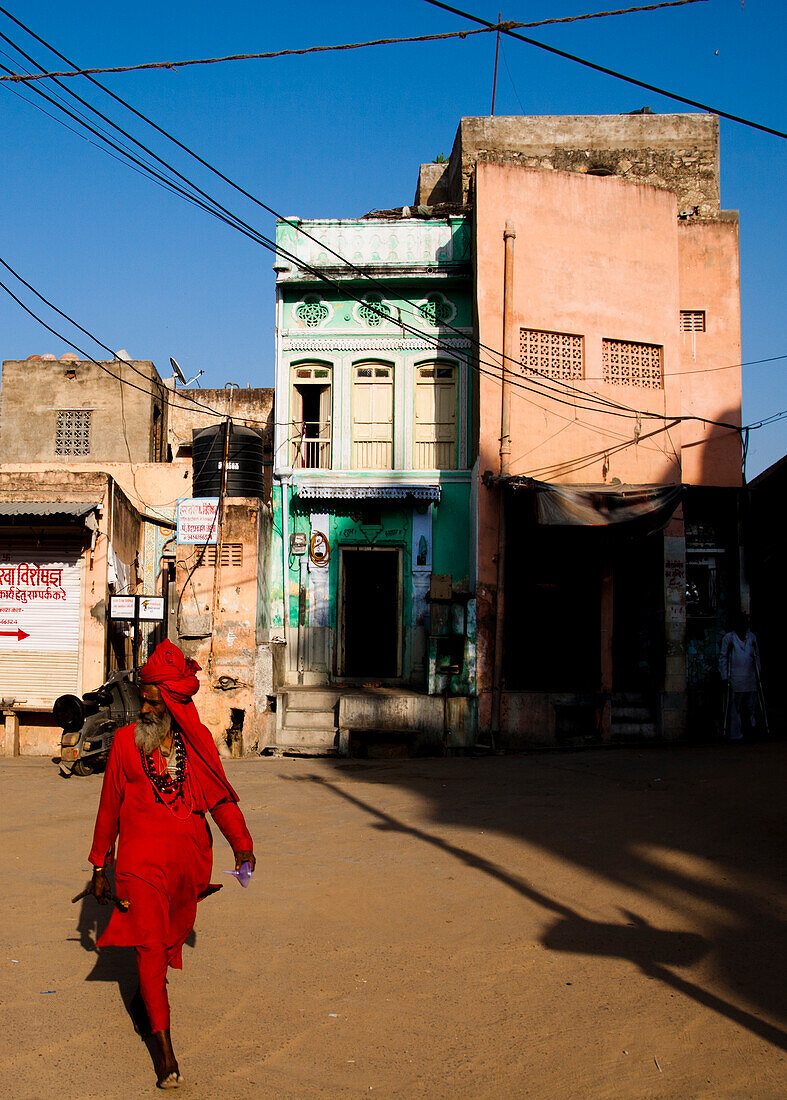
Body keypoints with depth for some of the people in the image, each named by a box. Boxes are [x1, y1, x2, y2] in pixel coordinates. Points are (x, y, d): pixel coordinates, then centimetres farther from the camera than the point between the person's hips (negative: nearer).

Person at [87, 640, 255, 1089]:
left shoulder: (199, 740, 1)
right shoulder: (126, 740, -1)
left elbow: (220, 796, 4)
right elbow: (110, 806, 6)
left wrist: (241, 844, -9)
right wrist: (100, 865, 10)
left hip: (190, 856, 2)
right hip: (141, 856, -2)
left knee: (170, 938, 15)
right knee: (150, 944, -8)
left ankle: (146, 997, 43)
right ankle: (164, 1049, -6)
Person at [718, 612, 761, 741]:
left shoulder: (751, 637, 13)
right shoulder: (728, 638, 2)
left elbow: (756, 656, 20)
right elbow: (723, 658, 2)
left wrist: (758, 674, 15)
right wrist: (725, 676, -4)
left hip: (750, 678, 4)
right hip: (735, 679, -4)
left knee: (751, 704, 1)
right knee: (735, 706, -3)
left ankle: (750, 728, 14)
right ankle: (736, 735, 0)